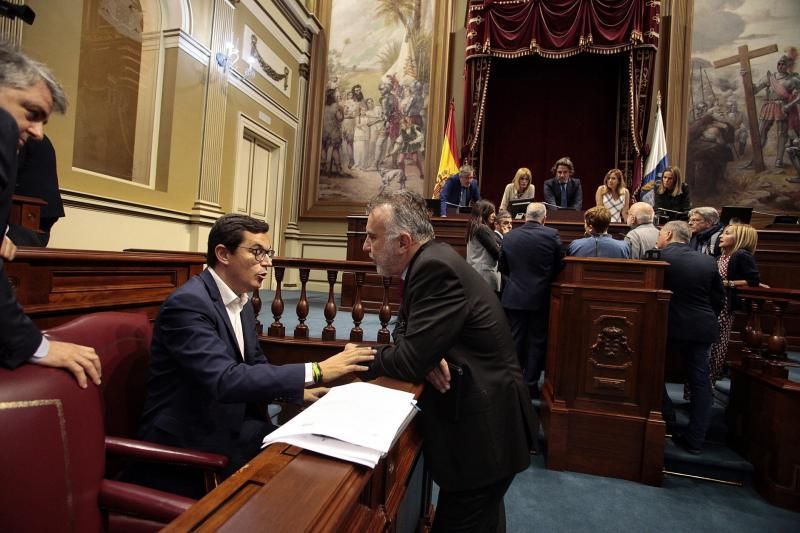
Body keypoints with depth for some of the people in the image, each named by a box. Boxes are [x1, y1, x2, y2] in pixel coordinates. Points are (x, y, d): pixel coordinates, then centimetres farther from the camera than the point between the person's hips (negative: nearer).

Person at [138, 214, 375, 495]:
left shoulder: (242, 304, 6)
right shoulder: (188, 303, -21)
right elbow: (225, 380, -32)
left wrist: (297, 389, -4)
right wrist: (315, 371, -32)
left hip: (230, 424, 7)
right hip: (187, 446, -7)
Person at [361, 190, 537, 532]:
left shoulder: (435, 267, -24)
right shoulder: (430, 261, 5)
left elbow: (411, 359, -27)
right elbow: (406, 332, 8)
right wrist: (425, 356, -15)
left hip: (482, 432, -9)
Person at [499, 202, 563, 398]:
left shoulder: (509, 236, -4)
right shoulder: (552, 235, -10)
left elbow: (502, 267, 5)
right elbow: (558, 266, -3)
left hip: (514, 297, 2)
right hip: (540, 297, -2)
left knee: (515, 341, 13)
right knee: (536, 342, 10)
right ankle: (531, 386, 17)